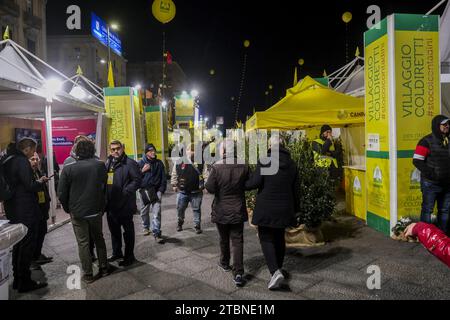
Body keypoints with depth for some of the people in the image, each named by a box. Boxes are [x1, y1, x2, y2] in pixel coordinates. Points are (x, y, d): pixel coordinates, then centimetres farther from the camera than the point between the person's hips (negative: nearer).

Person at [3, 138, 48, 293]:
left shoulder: (7, 160, 11)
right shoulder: (22, 161, -17)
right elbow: (30, 186, -21)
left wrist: (36, 181, 11)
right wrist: (40, 181, -3)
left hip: (13, 210, 9)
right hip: (26, 212, -9)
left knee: (18, 245, 18)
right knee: (28, 245, 0)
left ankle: (17, 279, 28)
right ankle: (25, 282, 8)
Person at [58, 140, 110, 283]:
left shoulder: (68, 169, -11)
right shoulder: (100, 166, -8)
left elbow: (62, 194, -7)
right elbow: (104, 186, 0)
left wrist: (68, 209, 7)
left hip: (77, 212, -2)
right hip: (96, 210, 2)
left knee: (83, 243, 9)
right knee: (99, 238, 19)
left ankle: (88, 274, 16)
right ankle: (104, 267, 26)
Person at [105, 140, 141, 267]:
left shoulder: (130, 164, -10)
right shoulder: (108, 164, 11)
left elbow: (137, 180, -15)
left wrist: (125, 192, -23)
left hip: (125, 205, -7)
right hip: (111, 205, 7)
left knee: (128, 231, 6)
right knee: (114, 230, 20)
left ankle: (129, 256, 18)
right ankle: (117, 253, 37)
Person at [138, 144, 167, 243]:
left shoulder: (159, 163, 8)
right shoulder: (141, 163, 5)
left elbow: (163, 178, 9)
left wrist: (161, 190, 1)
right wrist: (142, 171, -11)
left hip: (156, 191, 0)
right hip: (144, 190, 1)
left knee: (157, 212, -10)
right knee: (144, 211, 14)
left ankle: (156, 233, -7)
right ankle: (146, 227, 37)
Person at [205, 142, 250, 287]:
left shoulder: (216, 167, -17)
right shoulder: (244, 167, -8)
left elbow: (210, 188, -17)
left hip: (221, 211, -1)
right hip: (238, 210, 1)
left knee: (224, 239, 19)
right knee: (237, 241, 4)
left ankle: (225, 264, 38)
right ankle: (238, 273, -1)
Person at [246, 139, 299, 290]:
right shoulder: (292, 165, 5)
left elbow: (254, 182, -18)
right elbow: (295, 189, 9)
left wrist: (244, 184, 3)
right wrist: (295, 208, 18)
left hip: (266, 209, -5)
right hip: (284, 209, 5)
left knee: (266, 239, 2)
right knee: (279, 238, 19)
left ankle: (276, 271, -14)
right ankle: (279, 268, 32)